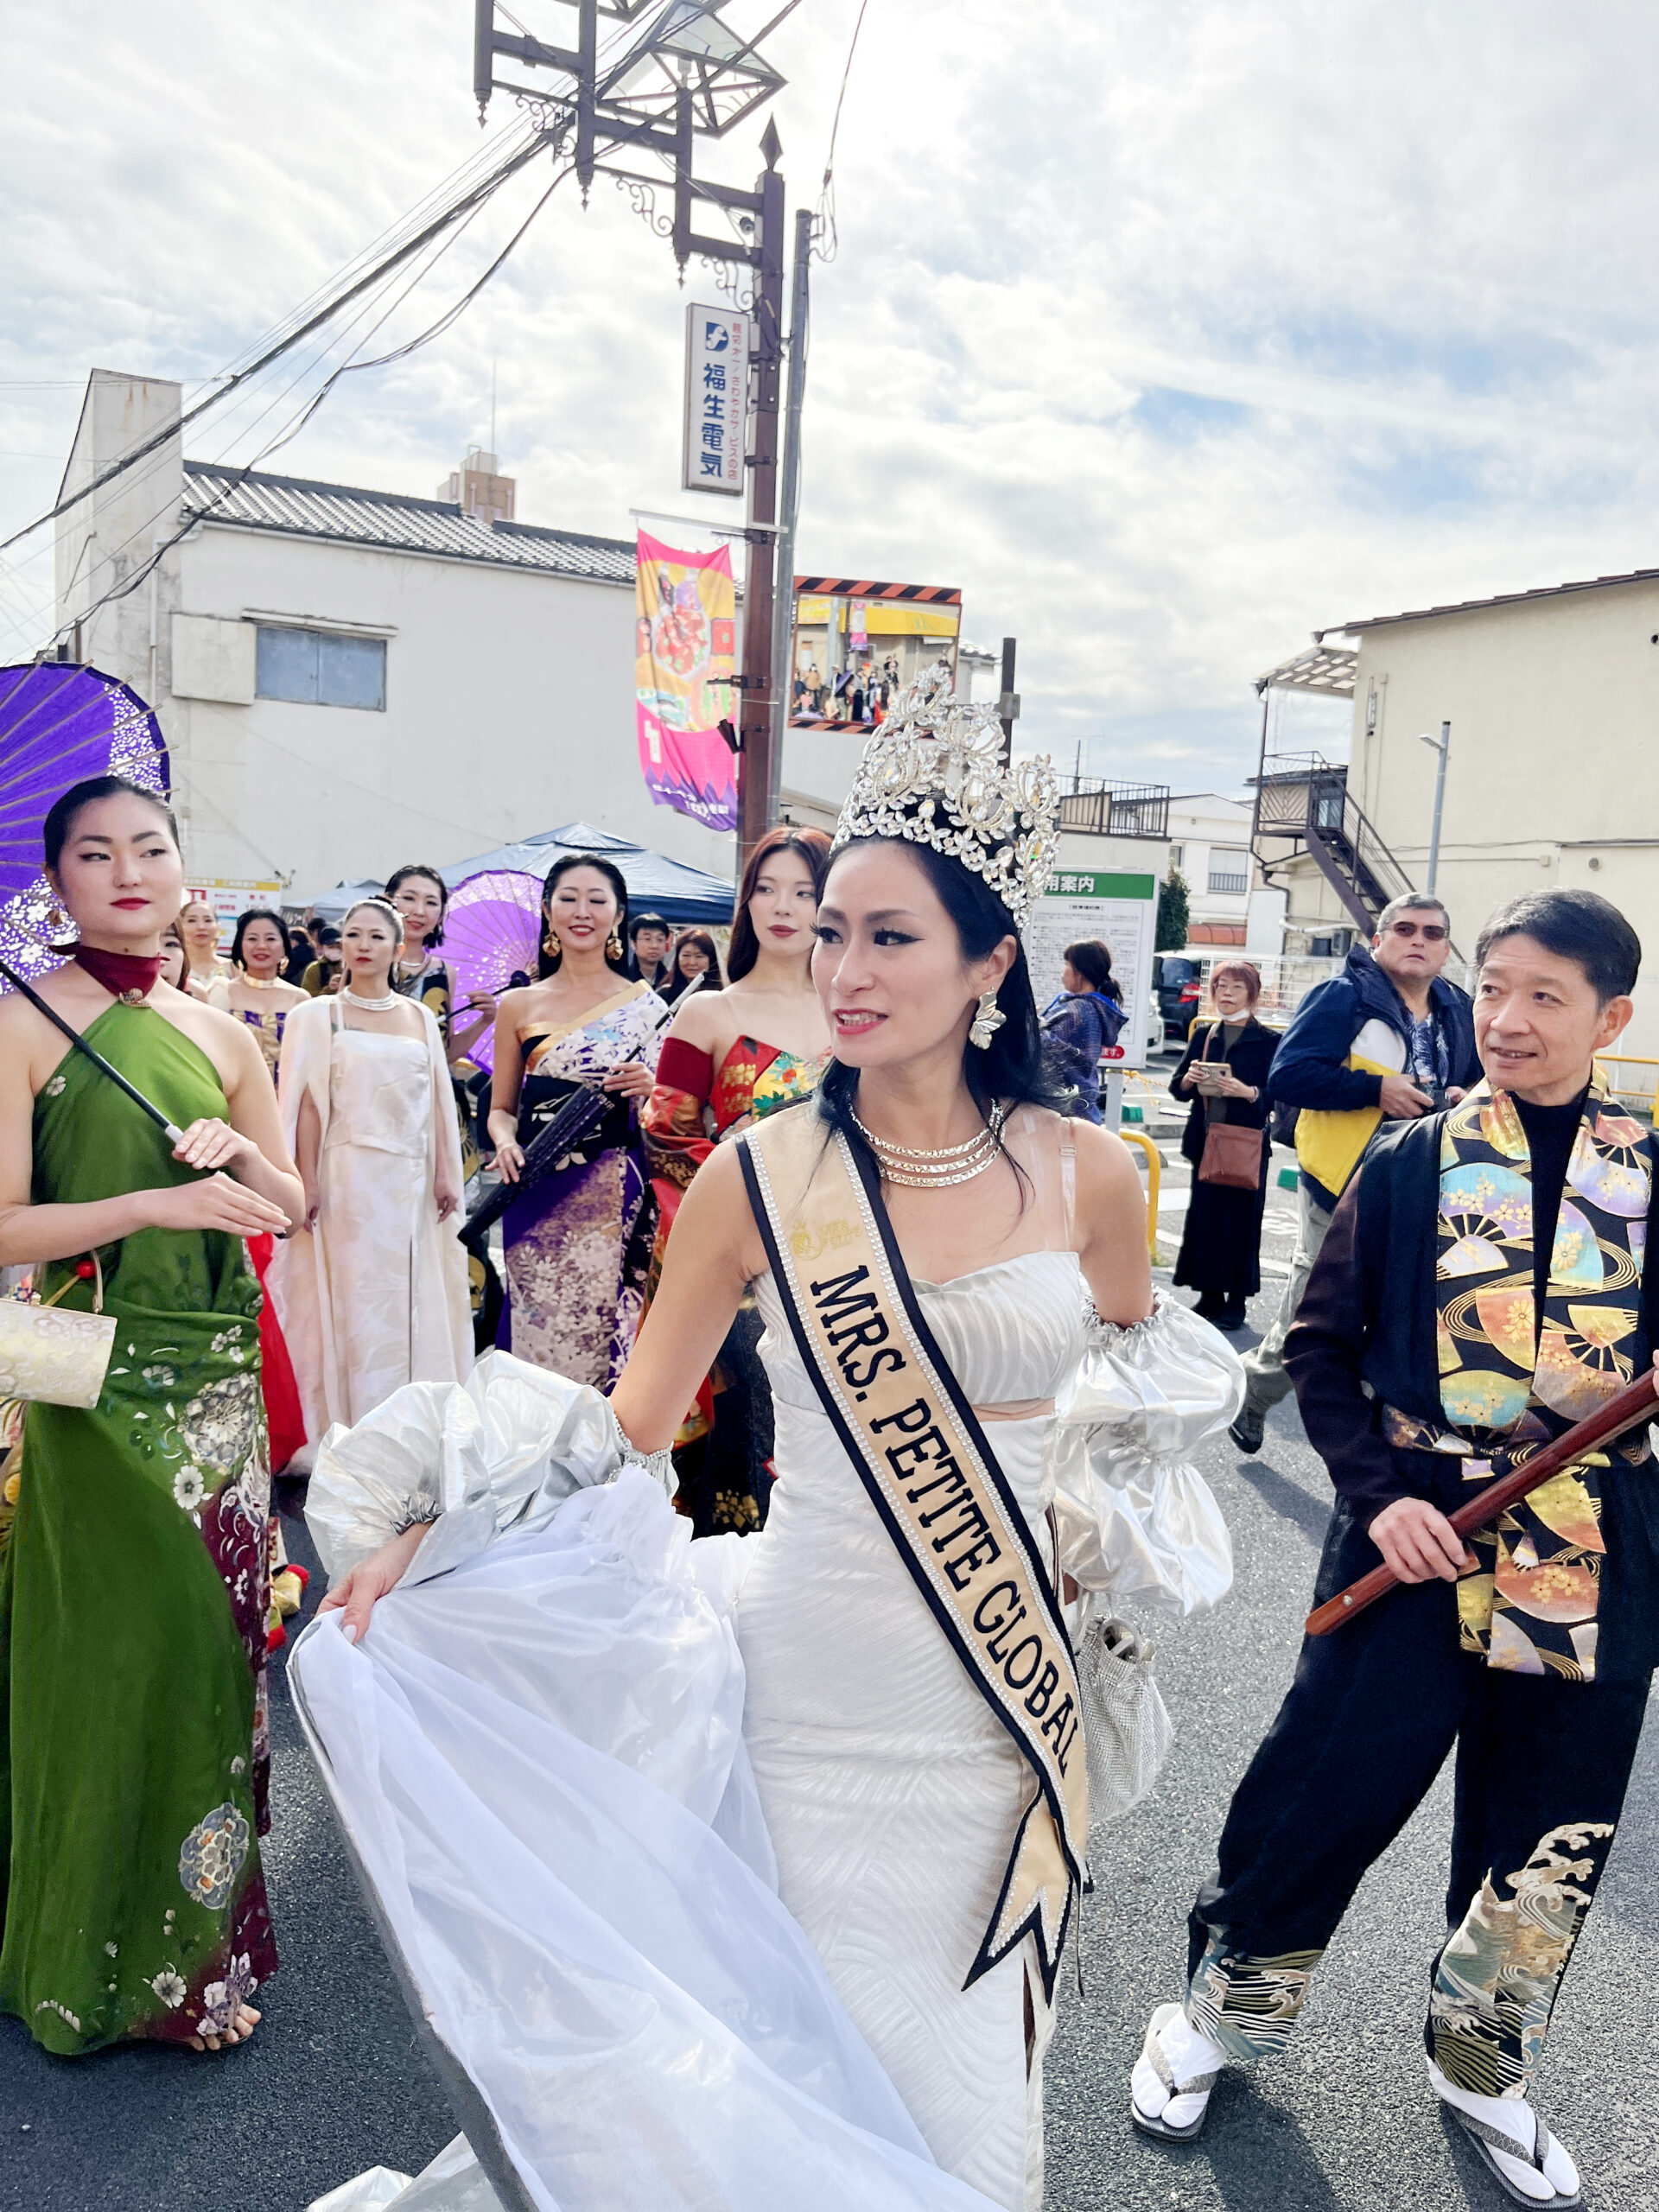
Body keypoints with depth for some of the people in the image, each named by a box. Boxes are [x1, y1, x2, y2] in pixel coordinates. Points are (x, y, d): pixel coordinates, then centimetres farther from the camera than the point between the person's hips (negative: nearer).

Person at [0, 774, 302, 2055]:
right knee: (117, 1660, 3)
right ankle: (113, 1965, 25)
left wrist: (242, 1154, -6)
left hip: (219, 1376, 5)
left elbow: (293, 1209, 13)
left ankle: (193, 1941, 33)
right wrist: (158, 1200, -21)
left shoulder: (219, 1035, 10)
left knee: (212, 1643, 12)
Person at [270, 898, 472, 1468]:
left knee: (411, 1298, 6)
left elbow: (437, 1101, 11)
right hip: (348, 1176, -3)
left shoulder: (421, 1018, 11)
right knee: (352, 1298, -2)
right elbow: (307, 1105, -3)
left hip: (411, 1180, 3)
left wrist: (445, 1173, 5)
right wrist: (308, 1182, -10)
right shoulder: (317, 1015, 2)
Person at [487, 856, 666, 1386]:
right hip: (538, 1200, 1)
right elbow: (500, 1108, 15)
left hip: (617, 1198, -1)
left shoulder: (647, 1006, 6)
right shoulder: (518, 1005, 10)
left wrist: (650, 1090, -11)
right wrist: (506, 1143, -6)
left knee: (607, 1335, -3)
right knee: (537, 1339, 2)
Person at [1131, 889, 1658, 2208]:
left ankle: (1484, 2061, 42)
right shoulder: (1414, 1160, -4)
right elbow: (1325, 1342, 0)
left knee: (1548, 1833, 16)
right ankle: (1231, 2002, 33)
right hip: (1422, 1544, -2)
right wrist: (1377, 1494, -11)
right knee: (1327, 1790, 5)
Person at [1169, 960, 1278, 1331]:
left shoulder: (1268, 1040, -2)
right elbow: (1178, 1088, 11)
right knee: (1204, 1217, 6)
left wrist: (1248, 1091, -24)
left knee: (1240, 1220, -1)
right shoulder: (1203, 1035, 11)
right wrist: (1190, 1078, -10)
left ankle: (1236, 1303, 9)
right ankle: (1209, 1297, 17)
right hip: (1205, 1140, 4)